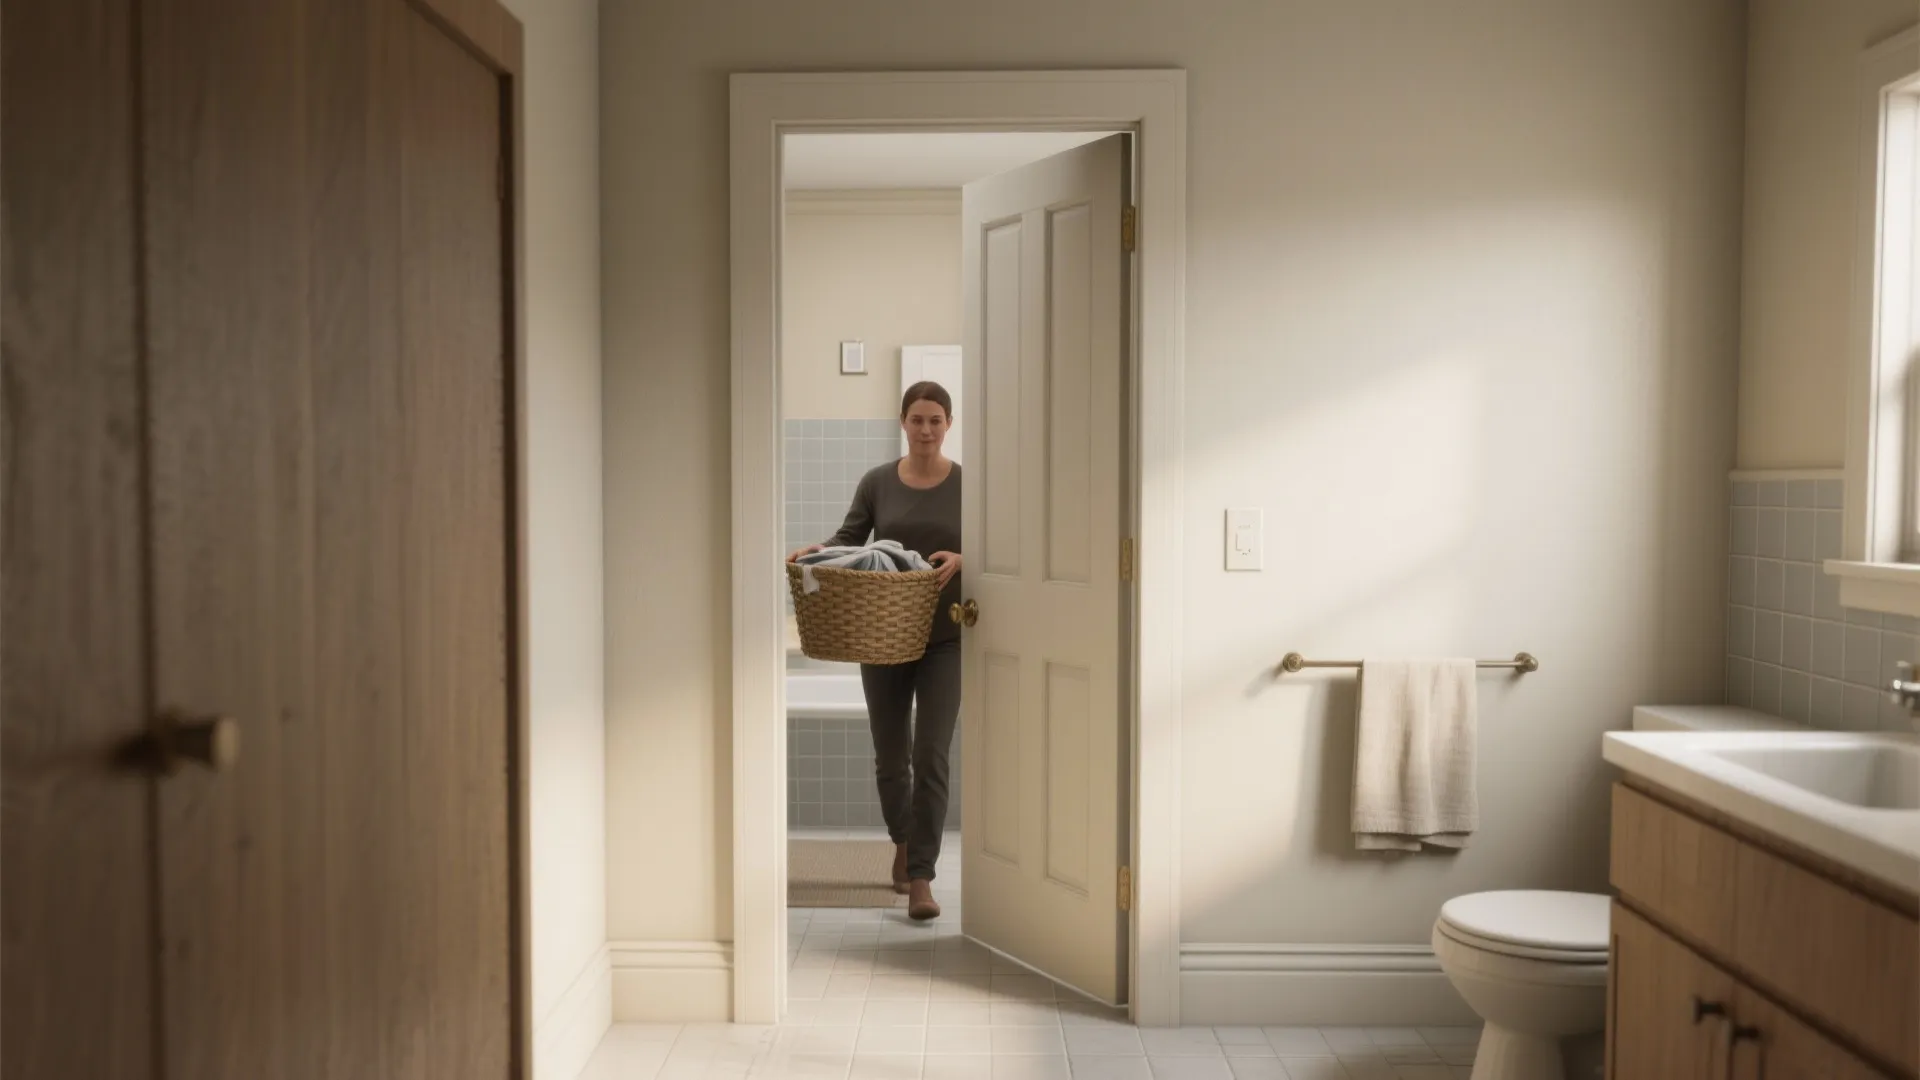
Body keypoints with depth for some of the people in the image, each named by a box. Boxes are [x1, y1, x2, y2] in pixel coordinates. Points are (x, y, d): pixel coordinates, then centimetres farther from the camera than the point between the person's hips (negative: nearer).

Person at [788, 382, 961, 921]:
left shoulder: (967, 484, -2)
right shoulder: (877, 482, 2)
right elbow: (849, 539, 1)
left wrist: (960, 560, -22)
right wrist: (817, 550, -18)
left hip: (944, 638, -2)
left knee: (931, 755, -8)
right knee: (890, 755, 12)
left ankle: (920, 876, -2)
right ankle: (903, 841, 38)